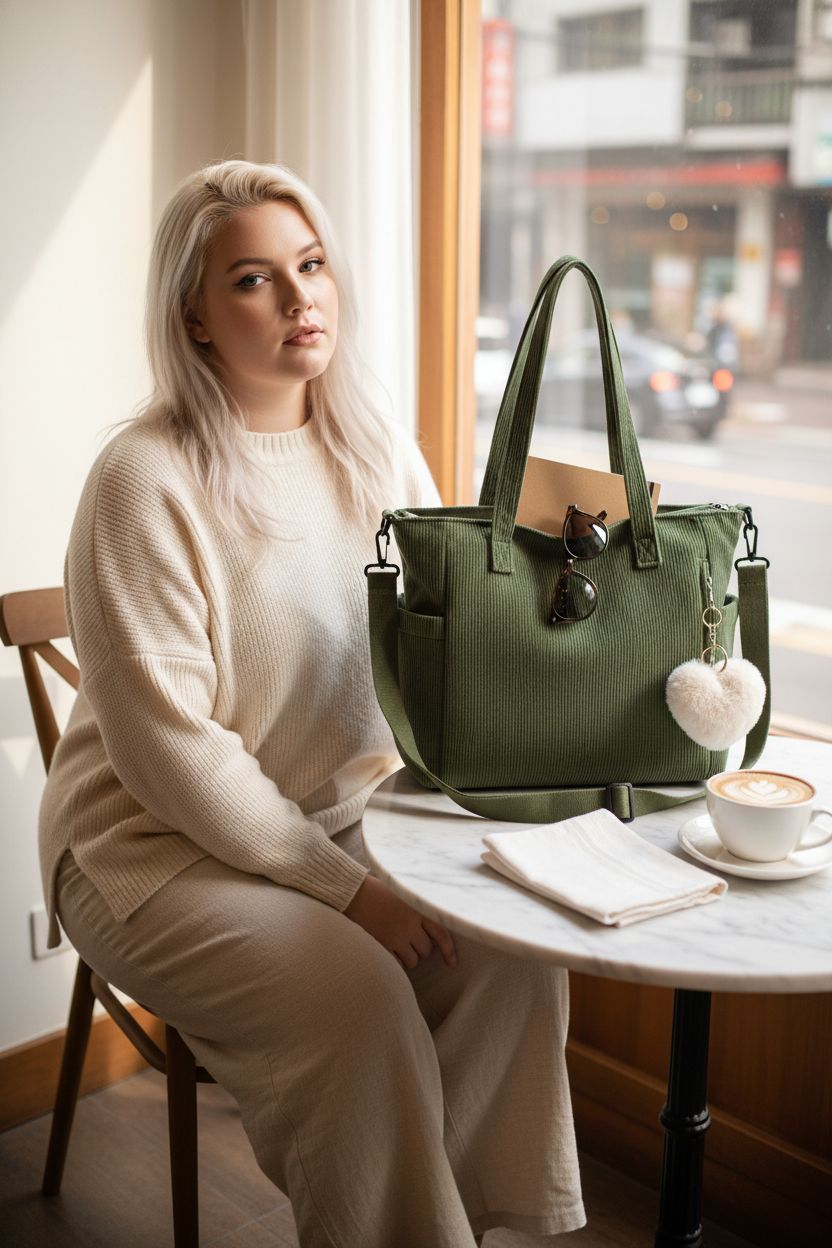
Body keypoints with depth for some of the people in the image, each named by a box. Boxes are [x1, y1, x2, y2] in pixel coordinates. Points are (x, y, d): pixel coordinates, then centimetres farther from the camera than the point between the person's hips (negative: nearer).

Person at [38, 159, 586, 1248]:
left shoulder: (379, 449, 4)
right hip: (161, 844, -5)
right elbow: (167, 744, -19)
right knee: (359, 998, -26)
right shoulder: (146, 481, -16)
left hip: (349, 813, 6)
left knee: (518, 953, -15)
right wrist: (345, 887, -19)